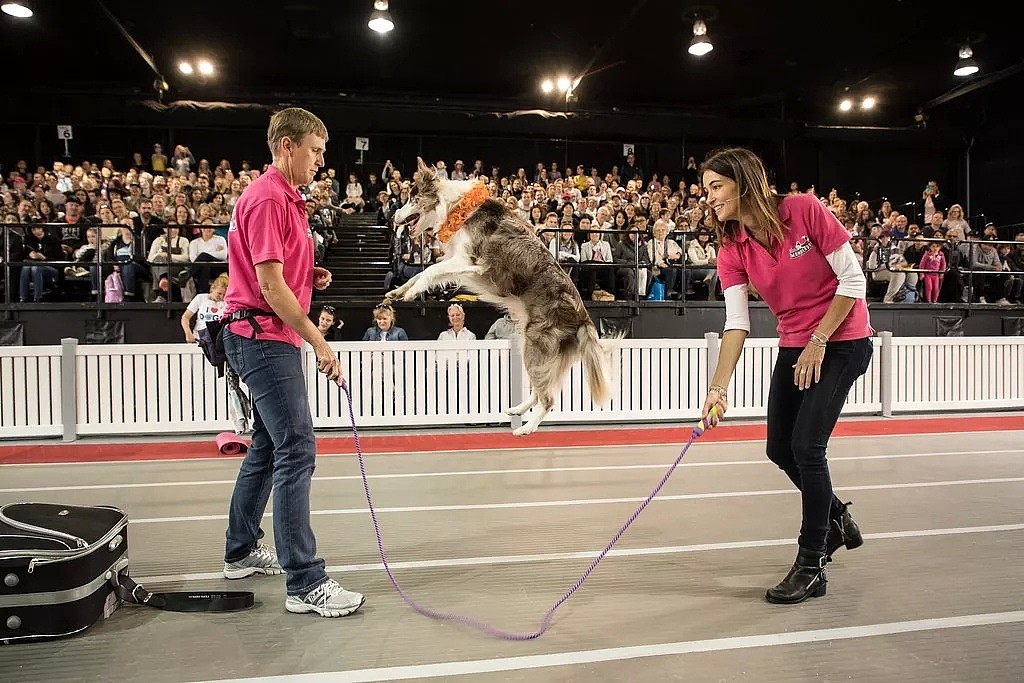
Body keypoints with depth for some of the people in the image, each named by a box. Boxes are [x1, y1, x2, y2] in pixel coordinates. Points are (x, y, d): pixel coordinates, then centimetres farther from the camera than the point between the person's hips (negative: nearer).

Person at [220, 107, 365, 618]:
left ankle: (242, 551, 31)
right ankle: (305, 583, -8)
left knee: (268, 446, 17)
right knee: (296, 450, -12)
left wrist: (311, 277, 6)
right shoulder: (267, 198, -14)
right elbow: (270, 284, -20)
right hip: (265, 335, -11)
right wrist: (318, 342, -18)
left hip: (268, 338, 11)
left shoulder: (286, 198, 18)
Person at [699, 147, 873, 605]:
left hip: (843, 340, -6)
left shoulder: (806, 211, -19)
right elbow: (736, 324, -12)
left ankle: (812, 566, 3)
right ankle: (835, 518, 38)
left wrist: (819, 341, -15)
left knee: (806, 446, -13)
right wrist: (718, 388, -22)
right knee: (780, 449, 8)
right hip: (793, 347, 6)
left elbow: (853, 281, -14)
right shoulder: (731, 250, -6)